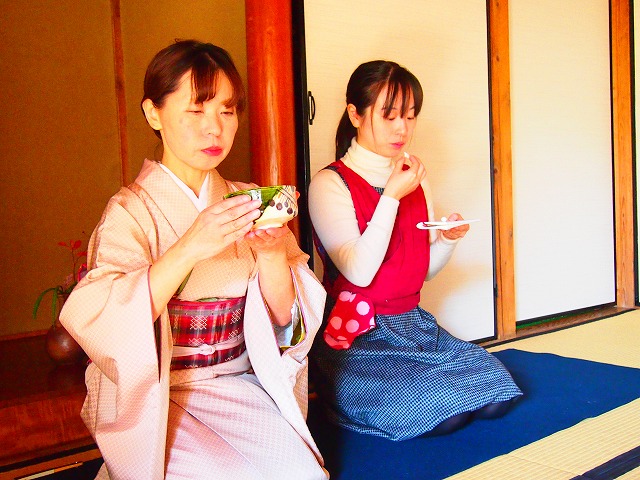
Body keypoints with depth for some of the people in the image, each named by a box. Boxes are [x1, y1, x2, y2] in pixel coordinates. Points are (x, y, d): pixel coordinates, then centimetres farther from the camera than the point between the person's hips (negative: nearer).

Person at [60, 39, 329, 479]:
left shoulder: (244, 204, 6)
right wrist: (188, 249, -32)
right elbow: (98, 322, -23)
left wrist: (271, 253, -18)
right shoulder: (131, 212, -7)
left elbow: (284, 318, 1)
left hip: (238, 384, 3)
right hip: (153, 395, -3)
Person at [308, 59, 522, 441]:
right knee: (440, 411, -22)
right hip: (358, 337, -6)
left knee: (497, 391, -11)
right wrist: (392, 195, -21)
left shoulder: (414, 180, 12)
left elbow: (424, 270, 14)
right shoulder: (330, 183, -9)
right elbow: (359, 271, -19)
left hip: (412, 323, 6)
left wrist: (449, 239, -7)